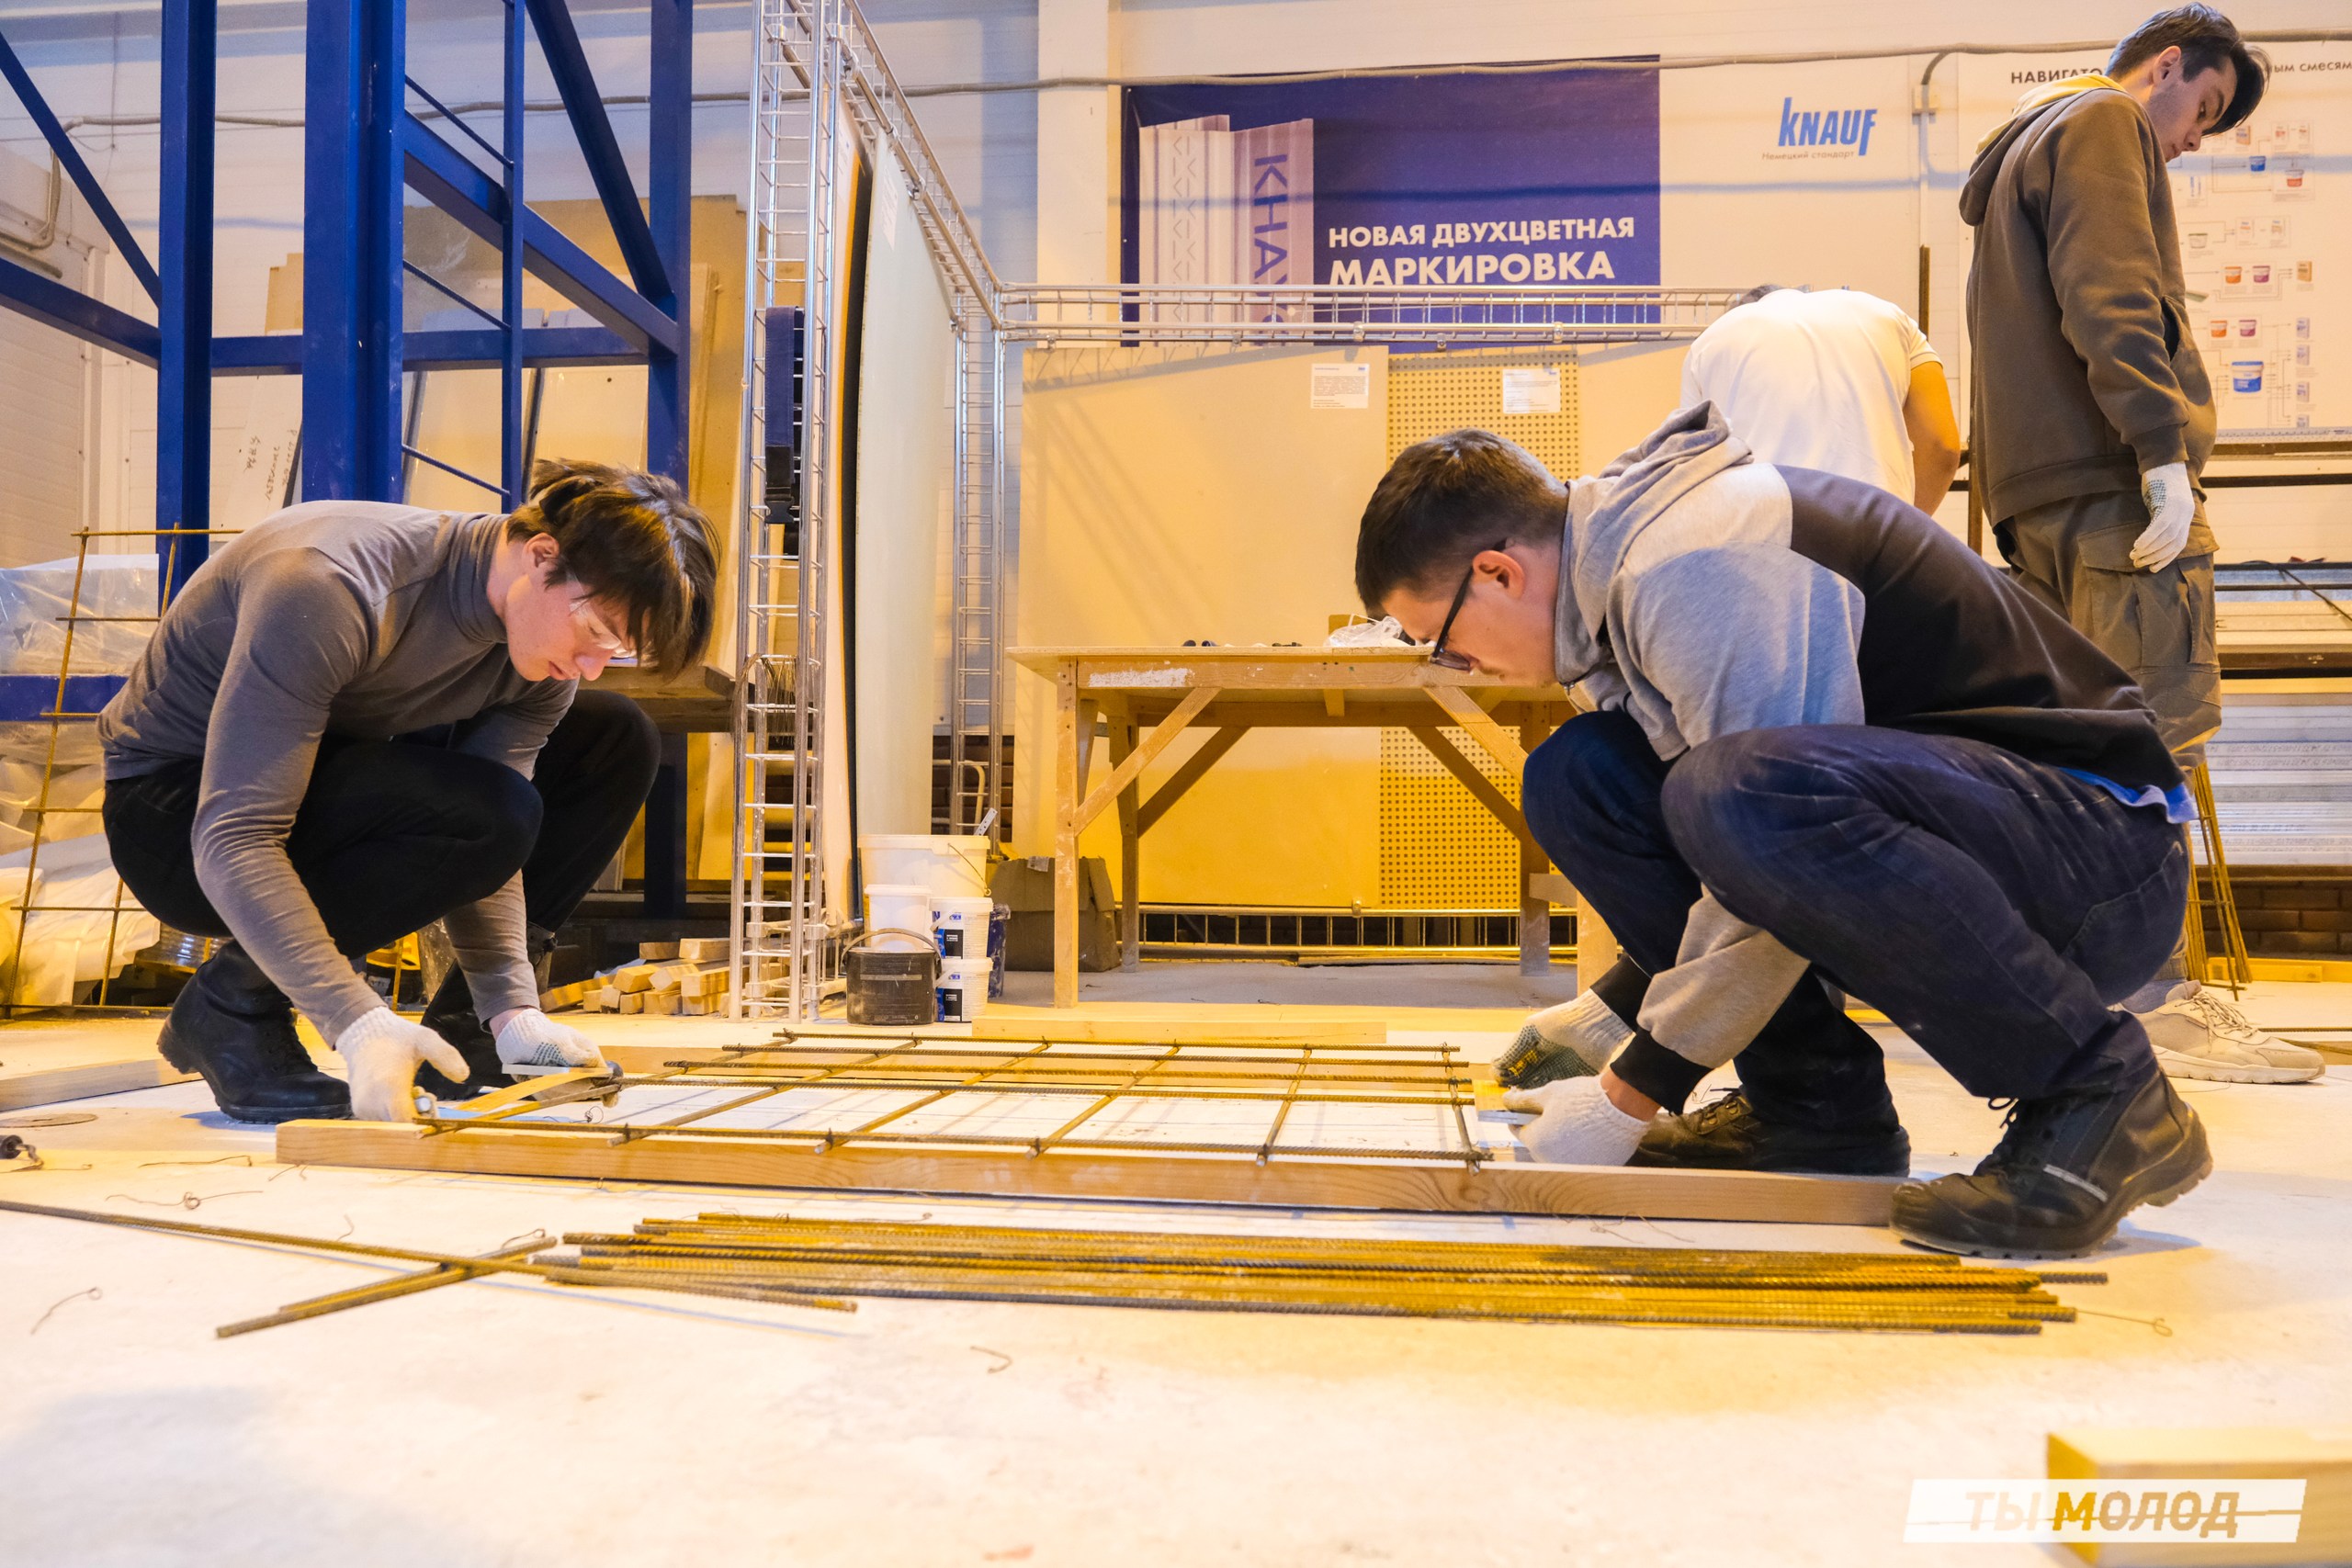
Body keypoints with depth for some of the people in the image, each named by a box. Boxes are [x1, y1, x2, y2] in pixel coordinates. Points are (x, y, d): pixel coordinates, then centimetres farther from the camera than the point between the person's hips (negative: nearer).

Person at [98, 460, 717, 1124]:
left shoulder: (544, 656, -11)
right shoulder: (330, 586, -33)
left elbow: (481, 842, -9)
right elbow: (230, 844, -36)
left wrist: (510, 1011, -20)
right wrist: (360, 1023, -42)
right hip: (174, 813, -7)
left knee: (616, 741, -5)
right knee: (487, 813, -33)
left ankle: (466, 1023, 1)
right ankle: (232, 1002, -11)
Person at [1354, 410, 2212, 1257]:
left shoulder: (1695, 567, -22)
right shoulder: (1616, 563, 8)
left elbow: (1768, 841, -25)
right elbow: (1718, 862, 18)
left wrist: (1629, 1095, -16)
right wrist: (1613, 1009, 13)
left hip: (2104, 857, -9)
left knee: (1751, 798, -38)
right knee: (1574, 777, 1)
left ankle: (2095, 1094, -16)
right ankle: (1814, 1098, 3)